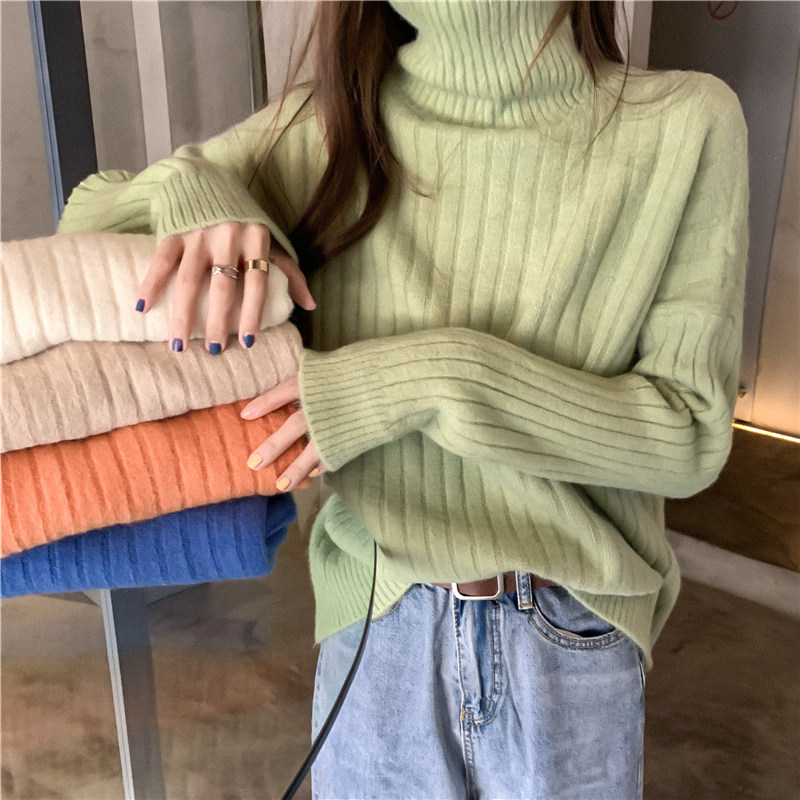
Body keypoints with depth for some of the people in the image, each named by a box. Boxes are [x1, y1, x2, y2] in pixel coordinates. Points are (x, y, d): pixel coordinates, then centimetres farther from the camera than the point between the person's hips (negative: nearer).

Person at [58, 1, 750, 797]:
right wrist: (192, 189, -18)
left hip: (577, 640, 0)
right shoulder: (333, 126, -6)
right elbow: (91, 215, 4)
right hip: (376, 632, 1)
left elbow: (691, 433, -11)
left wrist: (442, 378, -23)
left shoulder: (684, 124, -10)